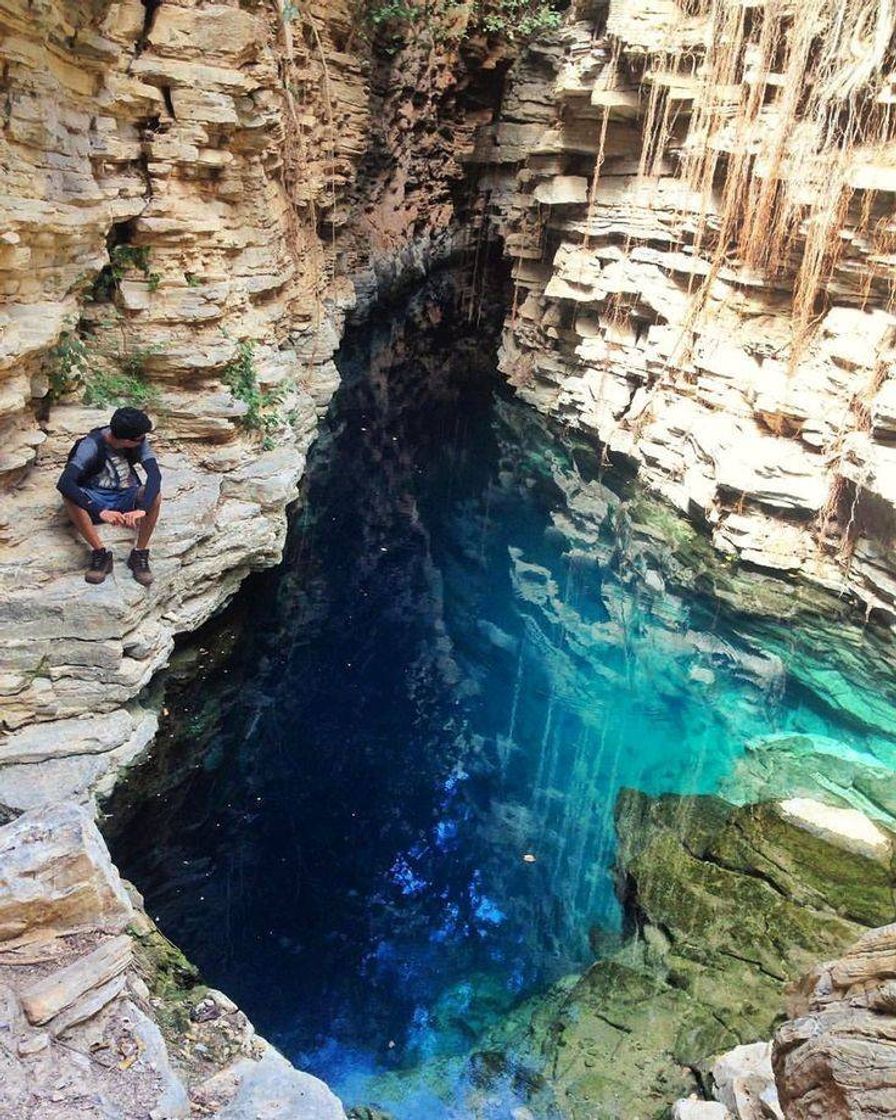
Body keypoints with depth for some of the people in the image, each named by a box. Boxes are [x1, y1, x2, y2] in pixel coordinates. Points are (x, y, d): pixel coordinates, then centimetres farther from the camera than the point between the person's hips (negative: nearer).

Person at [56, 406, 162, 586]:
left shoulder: (139, 443, -15)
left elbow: (155, 474, -28)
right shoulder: (92, 445, -24)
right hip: (95, 498, -1)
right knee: (69, 496, -34)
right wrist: (100, 511, -44)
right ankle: (101, 553, -22)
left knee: (154, 494, -30)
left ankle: (140, 553, -17)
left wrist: (142, 508, -45)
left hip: (126, 497, 2)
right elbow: (64, 483, -34)